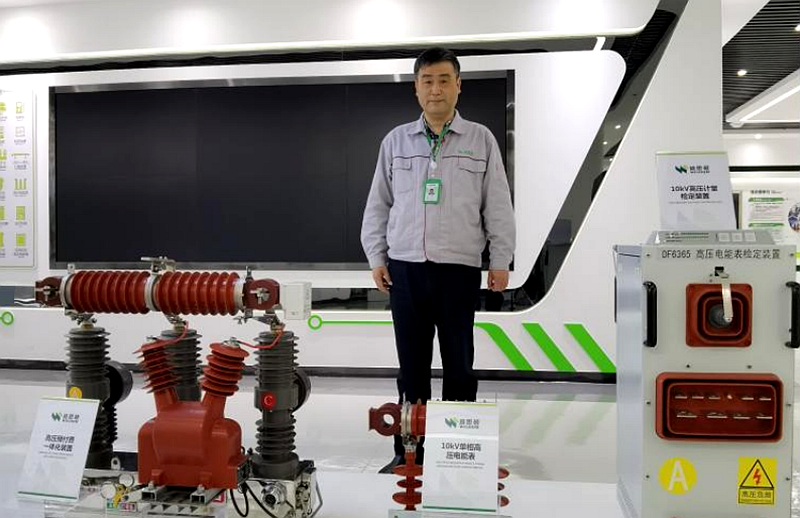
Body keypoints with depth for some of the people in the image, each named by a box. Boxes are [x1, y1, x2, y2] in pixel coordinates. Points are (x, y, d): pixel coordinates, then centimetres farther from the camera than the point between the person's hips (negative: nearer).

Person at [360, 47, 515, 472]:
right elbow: (378, 204, 11)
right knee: (412, 365, 8)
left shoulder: (481, 140, 5)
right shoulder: (396, 141, 9)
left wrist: (500, 261, 0)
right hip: (405, 267, 2)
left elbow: (498, 205, 4)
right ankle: (409, 451, 19)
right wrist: (376, 257, 6)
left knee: (459, 365, 6)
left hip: (459, 268, -1)